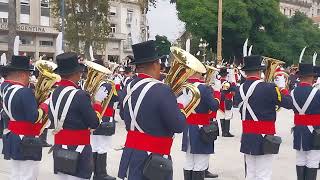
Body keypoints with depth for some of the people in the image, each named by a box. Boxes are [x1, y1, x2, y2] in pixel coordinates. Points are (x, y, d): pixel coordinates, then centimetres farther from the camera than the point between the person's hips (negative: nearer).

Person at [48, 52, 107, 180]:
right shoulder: (79, 95, -19)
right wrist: (98, 101, 0)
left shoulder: (54, 94, 3)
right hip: (77, 152, -8)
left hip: (59, 150, 8)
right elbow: (94, 123, -11)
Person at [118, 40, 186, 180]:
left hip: (131, 155, 7)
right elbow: (179, 126, -16)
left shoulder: (128, 88, 4)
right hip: (152, 160, -7)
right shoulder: (161, 90, -20)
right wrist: (177, 109, 2)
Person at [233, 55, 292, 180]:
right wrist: (282, 87, 7)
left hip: (247, 137, 6)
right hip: (264, 138, -6)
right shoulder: (268, 88, -16)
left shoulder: (240, 89, 1)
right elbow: (289, 104, -8)